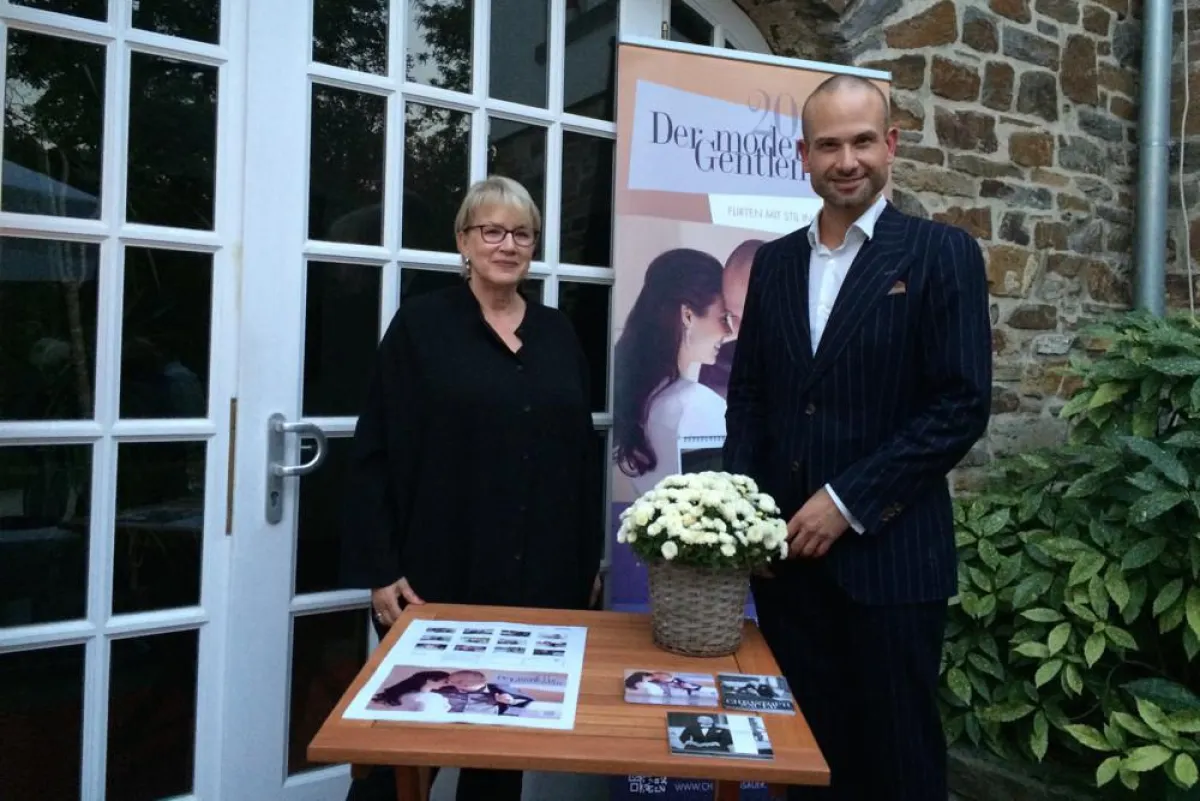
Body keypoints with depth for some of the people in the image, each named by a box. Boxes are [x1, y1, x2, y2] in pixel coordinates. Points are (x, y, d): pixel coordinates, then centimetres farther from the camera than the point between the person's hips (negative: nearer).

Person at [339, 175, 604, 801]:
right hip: (439, 576, -3)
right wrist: (380, 570, -11)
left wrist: (591, 559, 10)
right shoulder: (420, 323, -2)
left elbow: (582, 454, 11)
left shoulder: (558, 334, 9)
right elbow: (375, 453, -6)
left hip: (539, 580, 4)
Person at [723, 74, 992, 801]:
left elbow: (963, 405, -11)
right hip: (786, 548, 4)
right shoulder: (775, 260, 10)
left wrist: (847, 502, -14)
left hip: (889, 552, -3)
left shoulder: (942, 253, -4)